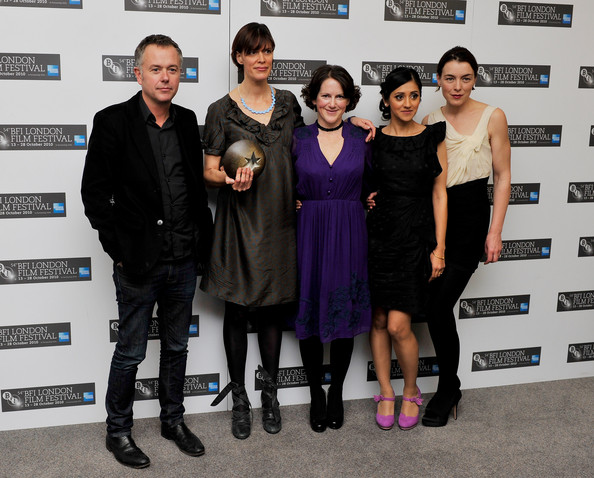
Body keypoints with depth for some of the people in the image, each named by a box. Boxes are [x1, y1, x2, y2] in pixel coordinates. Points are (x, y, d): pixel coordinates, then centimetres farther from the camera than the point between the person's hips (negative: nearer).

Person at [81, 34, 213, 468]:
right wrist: (119, 249, -10)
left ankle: (174, 420, 36)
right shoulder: (113, 122, -9)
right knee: (131, 351, 9)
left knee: (177, 346, 18)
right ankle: (118, 431, 28)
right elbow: (94, 192, -8)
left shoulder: (187, 122, 6)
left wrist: (203, 241, 7)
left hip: (184, 261, 5)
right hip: (139, 263, -5)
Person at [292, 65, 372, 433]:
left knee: (345, 316, 7)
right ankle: (316, 394, 25)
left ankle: (337, 394, 27)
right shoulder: (298, 138, 1)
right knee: (310, 314, 5)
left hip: (349, 236, 1)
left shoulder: (362, 139, 3)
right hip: (309, 233, 0)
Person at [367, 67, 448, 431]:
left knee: (399, 325, -6)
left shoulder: (433, 138, 2)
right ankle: (386, 393, 25)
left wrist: (439, 248, -4)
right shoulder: (372, 139, 4)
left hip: (415, 238, -2)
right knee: (378, 321, 8)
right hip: (378, 235, 2)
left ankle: (411, 392, 19)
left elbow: (439, 195, 1)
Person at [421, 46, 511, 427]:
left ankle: (448, 389, 14)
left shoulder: (492, 117, -2)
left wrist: (495, 232, -8)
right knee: (437, 306, 3)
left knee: (439, 306, -7)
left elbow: (503, 177, -2)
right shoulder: (430, 121, 8)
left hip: (470, 217, -4)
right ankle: (450, 389, 23)